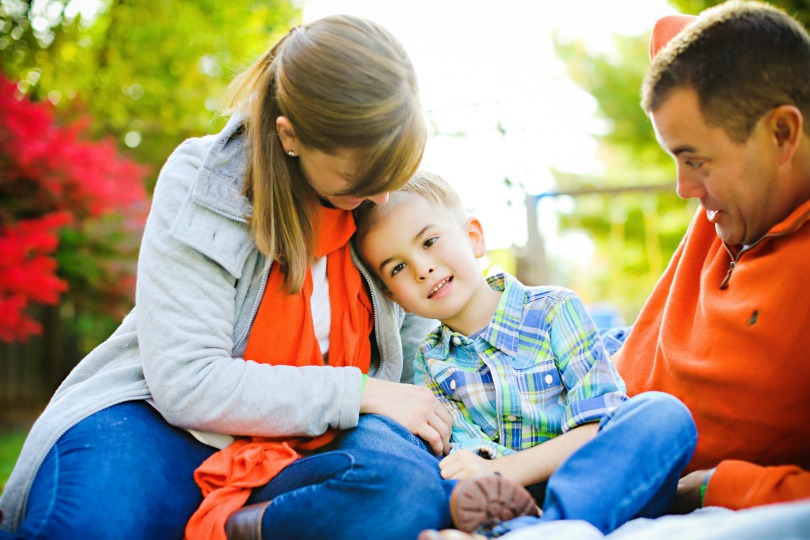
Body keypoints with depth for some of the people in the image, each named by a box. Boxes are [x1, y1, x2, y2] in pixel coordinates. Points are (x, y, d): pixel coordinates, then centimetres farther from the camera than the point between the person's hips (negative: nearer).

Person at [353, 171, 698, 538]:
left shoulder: (554, 310, 1)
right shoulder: (430, 361, 10)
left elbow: (599, 426, -8)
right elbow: (465, 445, -3)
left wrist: (505, 469, -22)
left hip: (593, 494, -1)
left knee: (664, 412, -29)